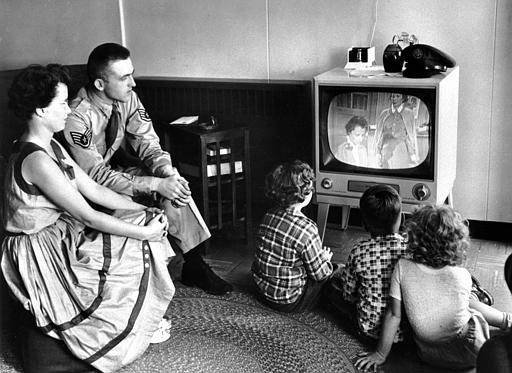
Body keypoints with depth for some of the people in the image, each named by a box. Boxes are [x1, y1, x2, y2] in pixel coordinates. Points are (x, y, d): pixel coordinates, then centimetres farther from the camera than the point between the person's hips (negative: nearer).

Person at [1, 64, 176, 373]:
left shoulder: (51, 147, 6)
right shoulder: (36, 161, -27)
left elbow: (93, 190, 6)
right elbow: (88, 216, -25)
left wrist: (145, 211, -2)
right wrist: (144, 232, -18)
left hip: (59, 237, 10)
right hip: (41, 252, -10)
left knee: (144, 221, 2)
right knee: (140, 248, -8)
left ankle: (142, 318, 13)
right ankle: (141, 324, 14)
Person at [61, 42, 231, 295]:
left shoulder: (127, 98, -9)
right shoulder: (78, 117, -28)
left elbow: (147, 143, -7)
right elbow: (97, 176, -28)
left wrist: (169, 174, -27)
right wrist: (155, 184, -33)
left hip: (121, 168, 6)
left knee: (174, 187, -17)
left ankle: (194, 266, -7)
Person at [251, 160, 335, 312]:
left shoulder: (269, 215, -5)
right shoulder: (306, 229, -28)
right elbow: (320, 274, -16)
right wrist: (325, 259, 7)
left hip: (262, 289, 7)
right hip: (288, 302, -7)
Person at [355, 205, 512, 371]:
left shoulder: (402, 267, -19)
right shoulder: (462, 276, -20)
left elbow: (394, 315, -13)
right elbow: (468, 303, 1)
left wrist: (381, 354, -2)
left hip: (426, 353, 2)